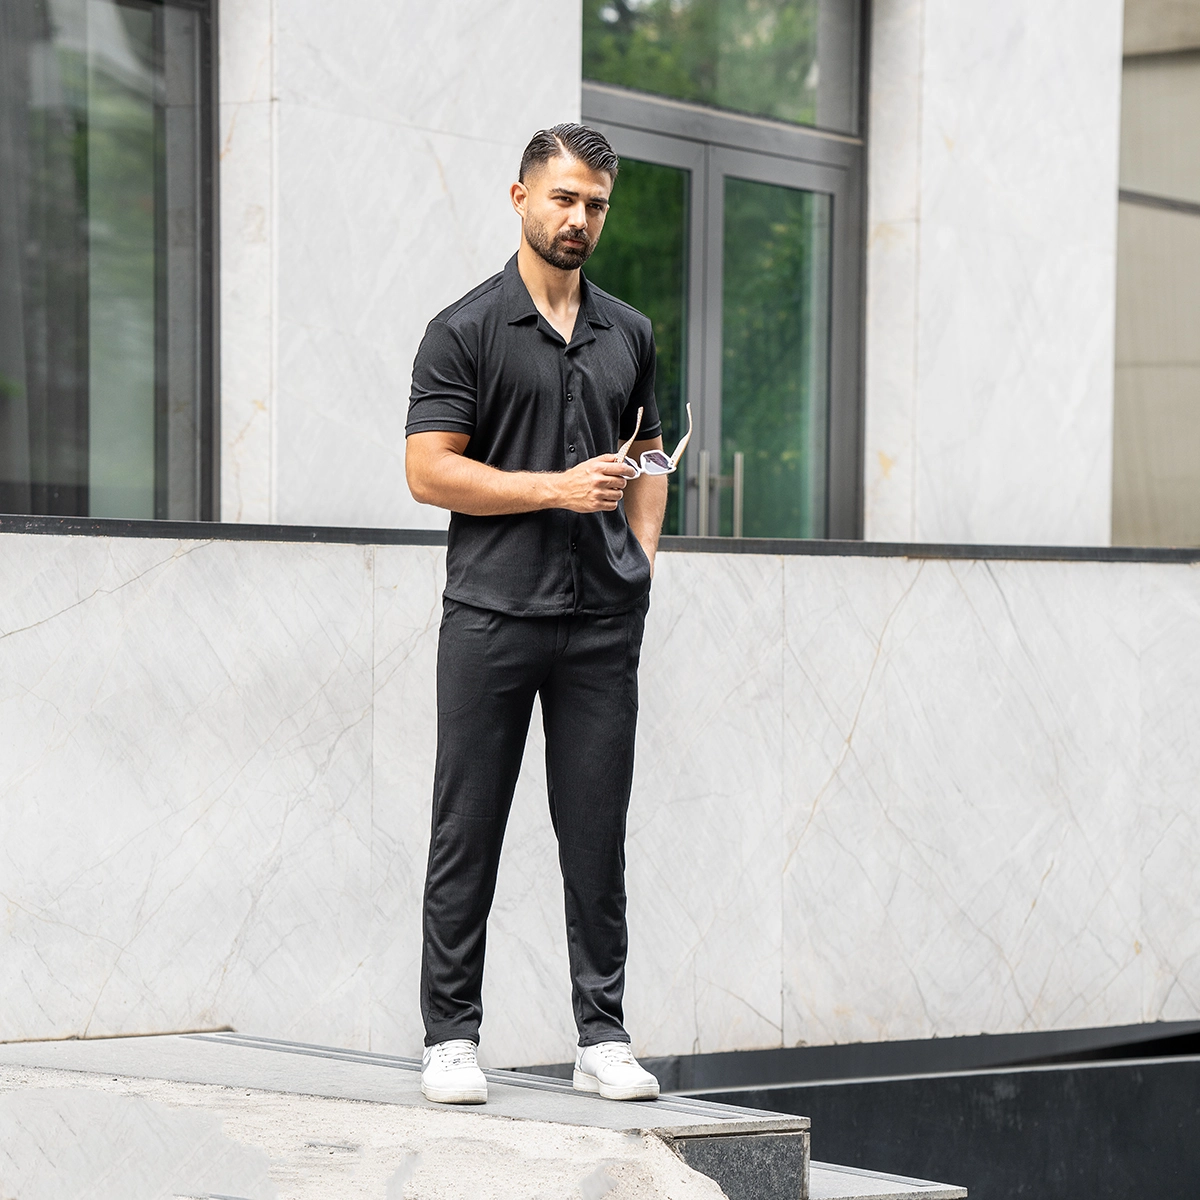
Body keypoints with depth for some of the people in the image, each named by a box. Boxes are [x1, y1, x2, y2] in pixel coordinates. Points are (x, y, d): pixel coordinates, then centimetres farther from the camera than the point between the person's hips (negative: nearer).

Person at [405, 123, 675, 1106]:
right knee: (469, 833, 0)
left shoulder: (628, 334, 14)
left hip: (602, 622, 4)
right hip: (492, 613, -4)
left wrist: (642, 556, 5)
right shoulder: (466, 330, -2)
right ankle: (451, 1035, 7)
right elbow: (430, 471, -7)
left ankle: (603, 1034, 11)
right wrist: (559, 487, -14)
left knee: (597, 835, 5)